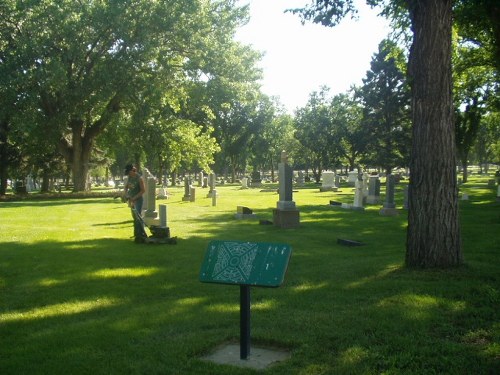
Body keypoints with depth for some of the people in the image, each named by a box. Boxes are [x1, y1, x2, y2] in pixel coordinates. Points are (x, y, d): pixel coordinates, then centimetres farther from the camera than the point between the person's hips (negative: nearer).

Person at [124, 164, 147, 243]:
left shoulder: (139, 178, -16)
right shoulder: (129, 177, 6)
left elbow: (143, 190, -17)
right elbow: (126, 187, 19)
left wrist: (134, 198, -19)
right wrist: (126, 195, 2)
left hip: (138, 199, -8)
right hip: (132, 199, 8)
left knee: (138, 217, -14)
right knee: (134, 217, 13)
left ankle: (142, 235, -14)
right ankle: (136, 234, 22)